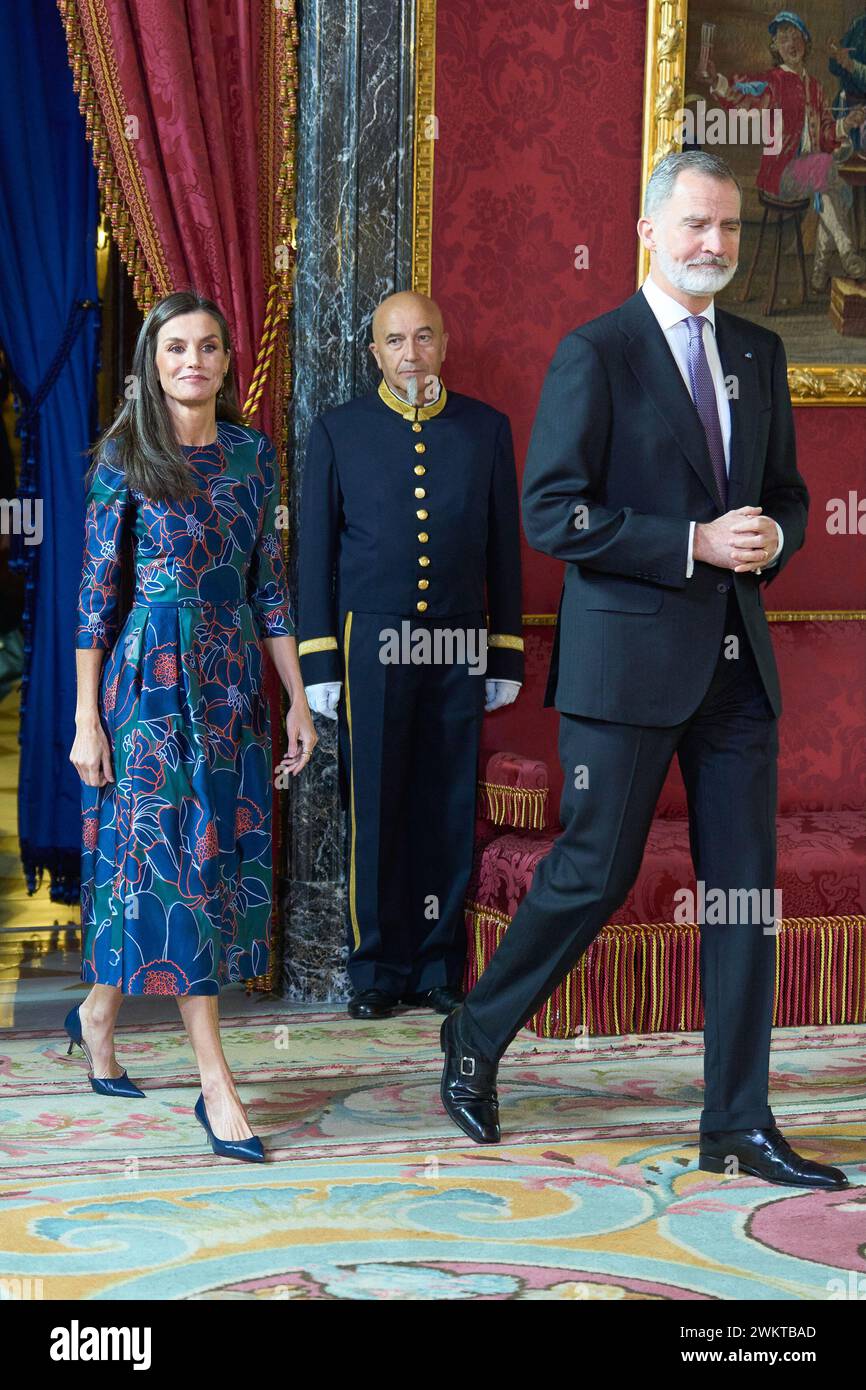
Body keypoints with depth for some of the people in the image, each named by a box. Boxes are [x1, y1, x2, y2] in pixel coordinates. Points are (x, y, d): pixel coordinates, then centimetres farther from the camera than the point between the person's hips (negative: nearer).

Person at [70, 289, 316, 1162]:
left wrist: (298, 700, 8)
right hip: (152, 677, -5)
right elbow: (96, 591, -5)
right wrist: (87, 719, -9)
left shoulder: (253, 452, 8)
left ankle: (99, 1012, 30)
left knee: (224, 855, 7)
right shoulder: (125, 455, -4)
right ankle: (215, 1083, -3)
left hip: (232, 680, 5)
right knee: (180, 861, -6)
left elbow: (270, 582, 11)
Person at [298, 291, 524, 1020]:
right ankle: (377, 971, 12)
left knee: (449, 813, 4)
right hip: (372, 646, -1)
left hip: (459, 649, 1)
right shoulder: (339, 431, 6)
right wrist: (319, 663, 0)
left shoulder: (487, 429, 9)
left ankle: (439, 967, 15)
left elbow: (503, 550, 11)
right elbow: (316, 551, 6)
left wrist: (506, 657, 8)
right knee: (376, 812, 1)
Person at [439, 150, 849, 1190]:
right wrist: (692, 544, -17)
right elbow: (552, 512, -12)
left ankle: (738, 1127, 13)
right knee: (595, 872, 0)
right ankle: (477, 1037, 25)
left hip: (736, 660, 6)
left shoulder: (760, 354, 14)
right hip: (628, 657, -6)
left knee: (745, 889, 5)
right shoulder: (595, 354, -6)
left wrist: (774, 535, -3)